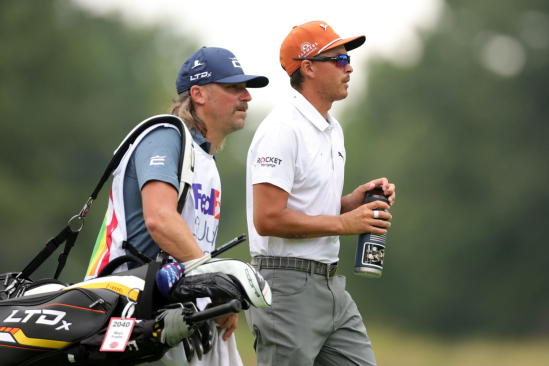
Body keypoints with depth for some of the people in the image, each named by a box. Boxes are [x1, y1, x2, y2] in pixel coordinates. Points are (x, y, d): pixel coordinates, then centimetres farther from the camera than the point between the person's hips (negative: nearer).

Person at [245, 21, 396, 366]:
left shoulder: (333, 129, 17)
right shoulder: (282, 129, -14)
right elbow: (268, 219, -22)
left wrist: (355, 200, 5)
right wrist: (344, 223, -16)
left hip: (330, 284, 9)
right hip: (287, 286, -9)